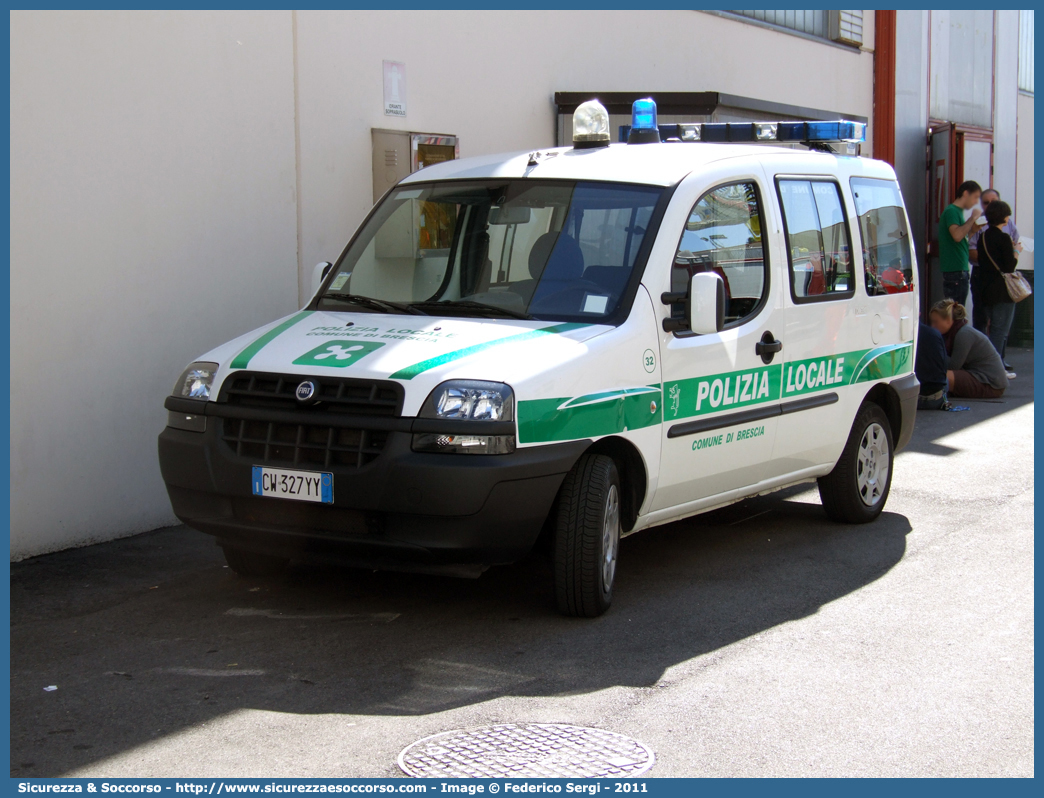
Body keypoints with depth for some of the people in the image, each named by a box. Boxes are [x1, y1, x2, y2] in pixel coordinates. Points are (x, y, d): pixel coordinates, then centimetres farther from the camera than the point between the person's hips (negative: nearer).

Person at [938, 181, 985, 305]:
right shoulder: (951, 211, -10)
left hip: (959, 268, 10)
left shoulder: (958, 211, 19)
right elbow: (957, 235, -26)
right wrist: (972, 218, -15)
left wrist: (972, 229, 11)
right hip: (954, 270, -10)